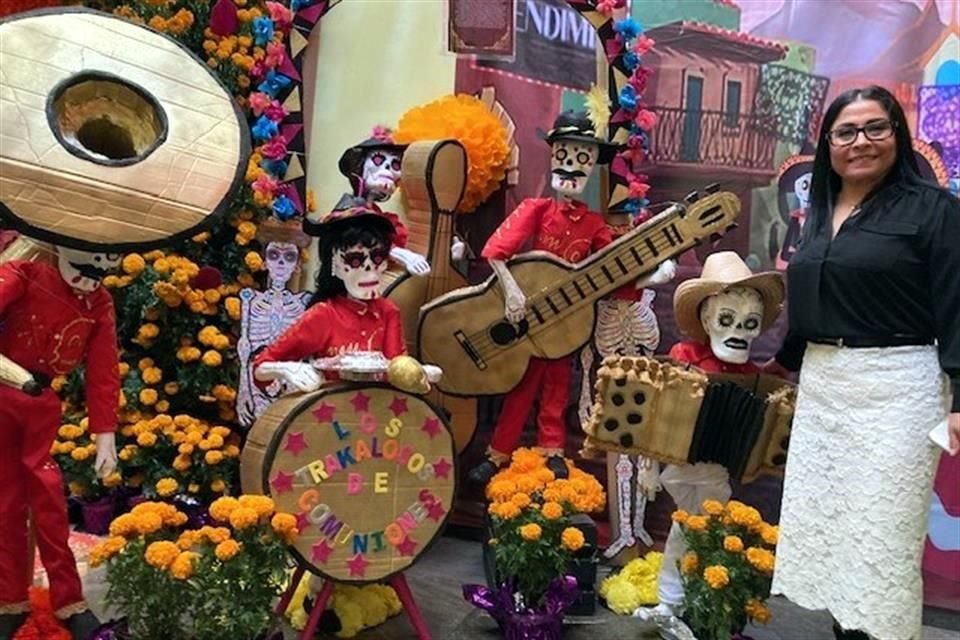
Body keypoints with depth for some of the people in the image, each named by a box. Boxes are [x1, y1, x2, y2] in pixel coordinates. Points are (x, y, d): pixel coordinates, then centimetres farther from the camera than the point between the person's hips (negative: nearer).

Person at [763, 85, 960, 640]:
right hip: (820, 386, 6)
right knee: (824, 528, 11)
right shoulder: (819, 214, 12)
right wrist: (781, 364, 26)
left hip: (896, 388, -6)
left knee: (882, 539, -1)